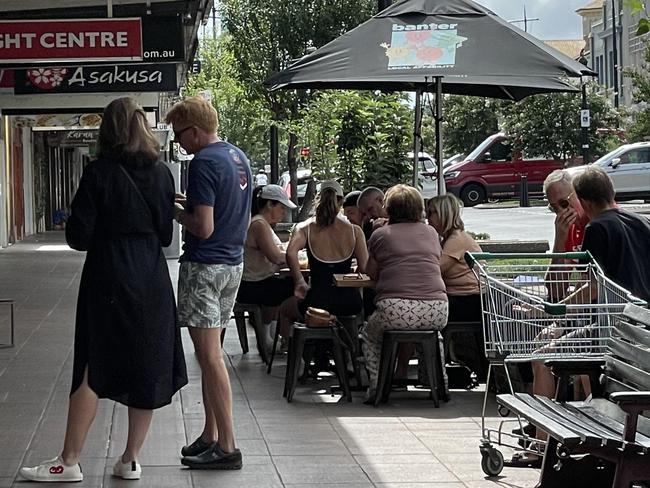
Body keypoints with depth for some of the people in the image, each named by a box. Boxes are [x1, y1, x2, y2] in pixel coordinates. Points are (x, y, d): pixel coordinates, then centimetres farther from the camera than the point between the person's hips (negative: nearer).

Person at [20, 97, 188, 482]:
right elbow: (166, 234, 7)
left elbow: (78, 236, -10)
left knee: (92, 371, 2)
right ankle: (131, 460, 14)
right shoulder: (162, 174, 1)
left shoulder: (99, 173, -11)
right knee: (147, 368, 9)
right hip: (152, 281, 3)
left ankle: (70, 461, 6)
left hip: (109, 280, -3)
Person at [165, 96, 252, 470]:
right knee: (212, 353, 15)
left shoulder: (204, 163, -17)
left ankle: (227, 447, -5)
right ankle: (211, 437, 20)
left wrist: (176, 212, -5)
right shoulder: (239, 157, 11)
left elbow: (203, 227, -22)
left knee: (210, 357, -6)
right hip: (234, 263, 9)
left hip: (204, 266, -9)